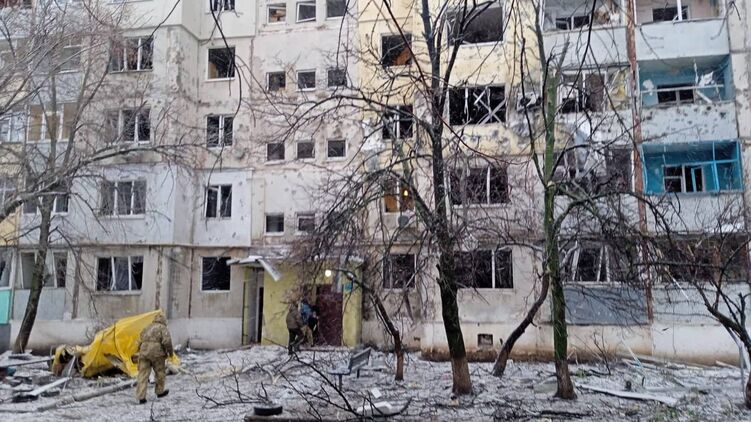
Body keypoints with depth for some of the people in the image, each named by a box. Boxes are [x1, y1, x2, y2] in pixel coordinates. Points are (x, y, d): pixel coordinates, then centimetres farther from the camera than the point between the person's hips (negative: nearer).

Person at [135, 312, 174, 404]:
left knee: (143, 374, 4)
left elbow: (140, 341, 23)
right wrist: (170, 351, 1)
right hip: (156, 353, -5)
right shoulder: (163, 328, 1)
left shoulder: (147, 327, 21)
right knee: (160, 372, 14)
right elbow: (167, 341, -12)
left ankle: (141, 397, -1)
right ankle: (159, 392, 28)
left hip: (144, 352, 5)